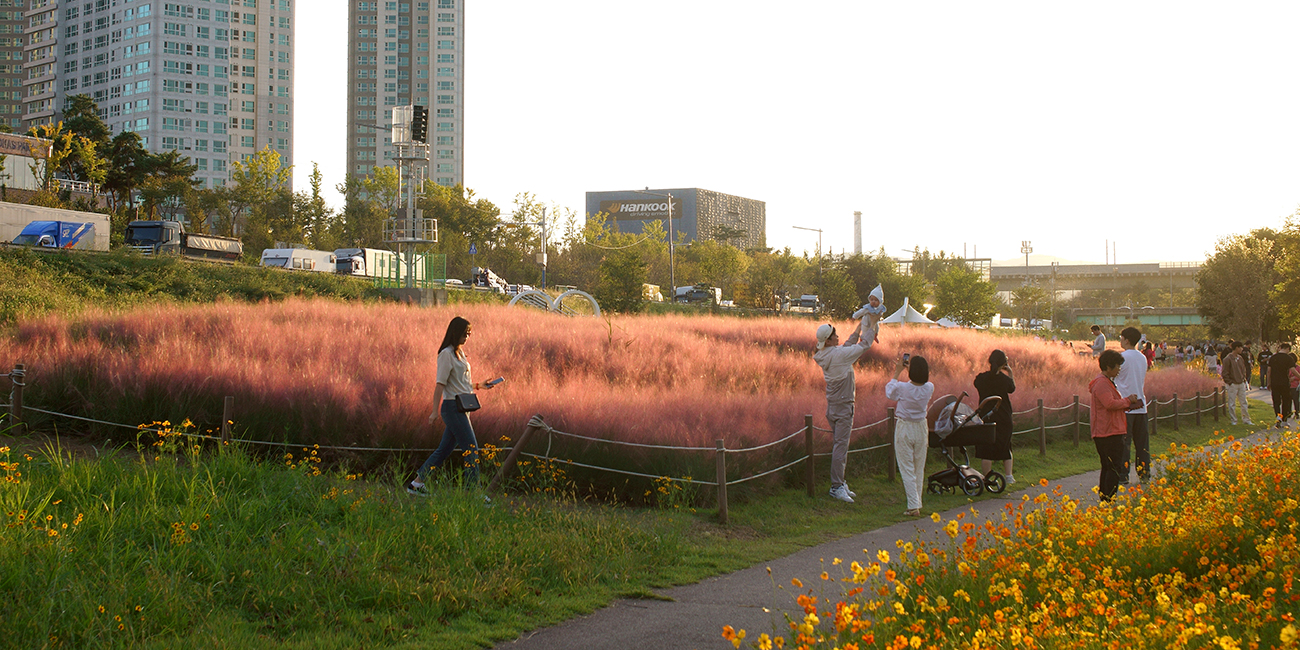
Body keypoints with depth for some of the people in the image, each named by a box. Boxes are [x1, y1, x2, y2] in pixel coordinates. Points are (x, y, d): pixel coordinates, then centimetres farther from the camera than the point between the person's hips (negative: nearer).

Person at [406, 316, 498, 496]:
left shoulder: (460, 352, 16)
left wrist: (478, 386, 14)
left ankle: (416, 484, 19)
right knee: (472, 449, -8)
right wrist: (435, 411, -17)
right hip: (453, 407, -9)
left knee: (445, 449, 12)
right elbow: (440, 383, -15)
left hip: (462, 408, 9)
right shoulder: (446, 354, -11)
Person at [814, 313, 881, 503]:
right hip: (843, 406, -9)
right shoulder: (838, 354, -18)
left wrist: (860, 326, 26)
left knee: (839, 445, 14)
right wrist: (872, 324, 3)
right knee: (841, 446, -8)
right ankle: (836, 487, -8)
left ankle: (840, 483, 19)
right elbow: (864, 345, -10)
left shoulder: (825, 356, 7)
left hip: (833, 406, 9)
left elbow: (849, 345, 21)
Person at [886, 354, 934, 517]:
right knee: (919, 469, 14)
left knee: (907, 469, 0)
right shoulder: (929, 388, -10)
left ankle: (913, 506, -6)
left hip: (904, 430, -3)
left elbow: (889, 392, 3)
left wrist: (898, 372, 7)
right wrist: (911, 369, 17)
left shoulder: (903, 388, -20)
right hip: (921, 428, 4)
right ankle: (917, 503, 21)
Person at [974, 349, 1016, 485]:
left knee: (987, 449, 4)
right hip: (1004, 417, 0)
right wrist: (1010, 373, 14)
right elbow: (1012, 388, 9)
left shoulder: (981, 378, -10)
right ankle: (1008, 476, 16)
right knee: (1006, 446, 17)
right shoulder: (1005, 379, -12)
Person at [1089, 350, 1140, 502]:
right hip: (1109, 433, -11)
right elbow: (1110, 404, -26)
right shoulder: (1102, 383, -15)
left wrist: (1128, 405, 12)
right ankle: (1109, 499, -10)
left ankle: (1103, 497, 18)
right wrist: (1128, 400, -13)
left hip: (1106, 433, 11)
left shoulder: (1106, 382, 21)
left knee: (1108, 467, 14)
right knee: (1115, 467, -10)